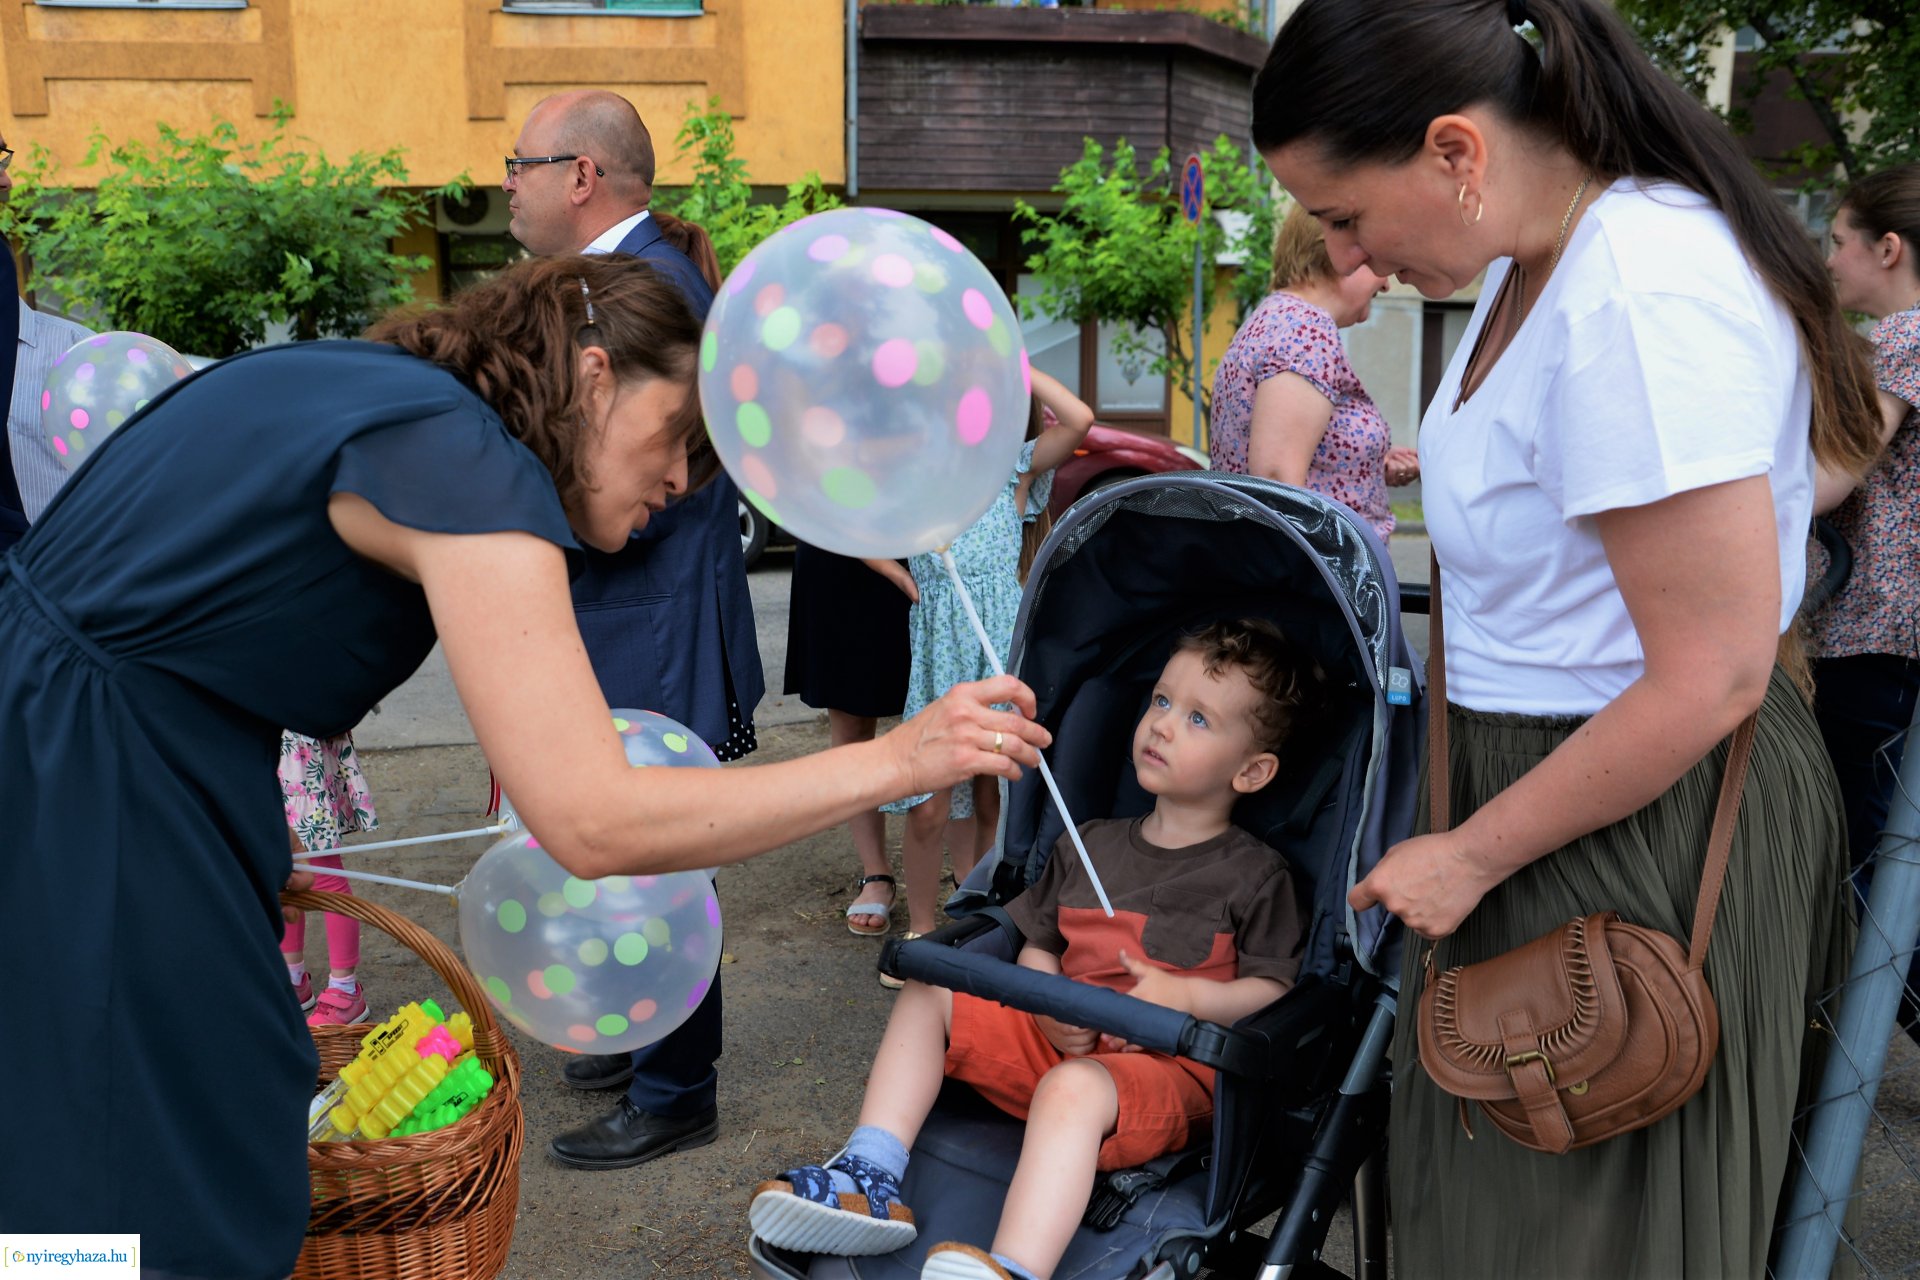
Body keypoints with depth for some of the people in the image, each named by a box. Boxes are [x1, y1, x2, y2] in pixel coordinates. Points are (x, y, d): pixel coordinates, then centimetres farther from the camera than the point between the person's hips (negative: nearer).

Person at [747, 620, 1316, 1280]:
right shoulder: (1086, 844, 15)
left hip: (1169, 1067, -6)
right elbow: (1037, 947, 17)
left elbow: (1276, 991, -3)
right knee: (925, 996, -2)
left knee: (1072, 1089, -39)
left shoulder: (1255, 874, 0)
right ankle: (870, 1181, -15)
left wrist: (1186, 996, -19)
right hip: (1061, 1039, 7)